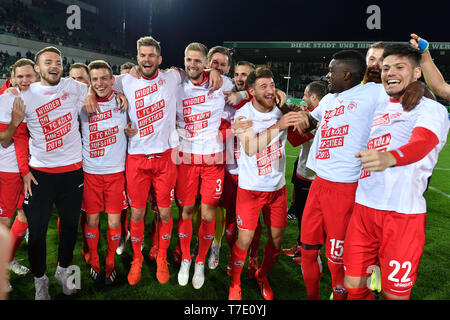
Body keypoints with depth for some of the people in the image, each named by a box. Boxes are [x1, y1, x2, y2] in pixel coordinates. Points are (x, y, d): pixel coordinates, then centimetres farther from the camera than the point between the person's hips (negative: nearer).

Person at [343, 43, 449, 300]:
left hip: (403, 214, -5)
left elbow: (421, 144, -24)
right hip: (363, 208, 5)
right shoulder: (377, 110, 17)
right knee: (353, 286, 9)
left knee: (394, 294, 3)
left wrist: (388, 158, -45)